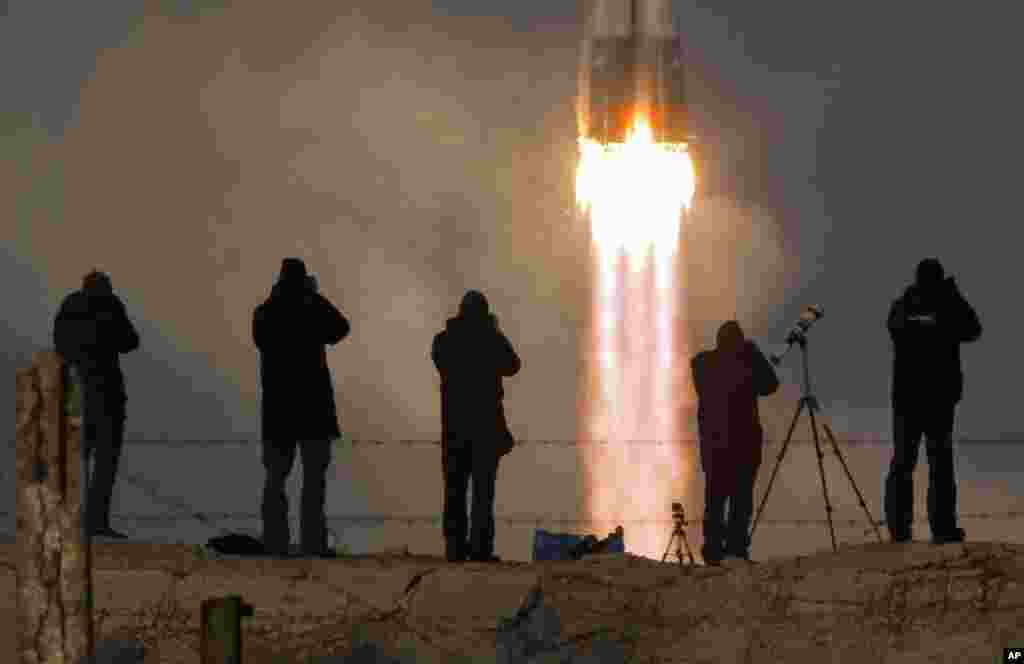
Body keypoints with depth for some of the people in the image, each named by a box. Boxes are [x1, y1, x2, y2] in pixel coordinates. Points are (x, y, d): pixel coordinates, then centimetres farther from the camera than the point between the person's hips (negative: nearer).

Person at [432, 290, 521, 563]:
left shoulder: (443, 340, 0)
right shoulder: (492, 339, -6)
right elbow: (511, 366, 12)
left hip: (453, 423, 2)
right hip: (487, 423, -2)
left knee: (455, 488, 7)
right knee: (483, 489, -1)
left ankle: (455, 546, 1)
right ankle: (480, 547, -9)